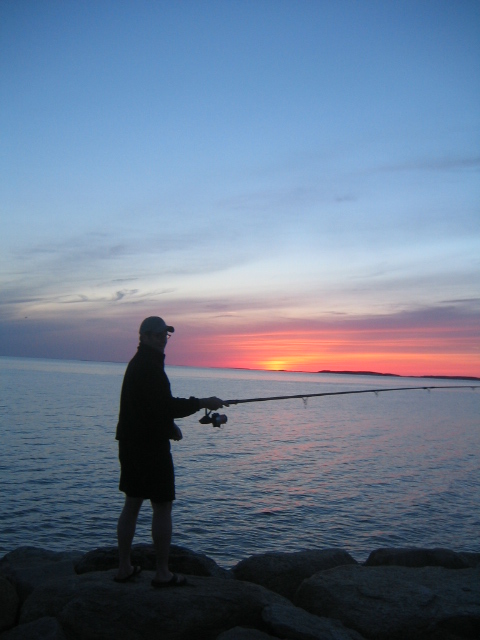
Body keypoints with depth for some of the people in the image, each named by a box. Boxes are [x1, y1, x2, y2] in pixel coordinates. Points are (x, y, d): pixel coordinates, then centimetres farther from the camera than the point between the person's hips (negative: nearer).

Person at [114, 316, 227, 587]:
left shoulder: (138, 363, 16)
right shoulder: (149, 366, -17)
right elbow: (166, 405, -23)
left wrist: (169, 424, 14)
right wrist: (202, 403, -14)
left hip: (131, 443, 10)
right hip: (151, 446, -10)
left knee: (132, 503, 14)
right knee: (162, 506, 0)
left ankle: (124, 567, 22)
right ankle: (163, 573, 8)